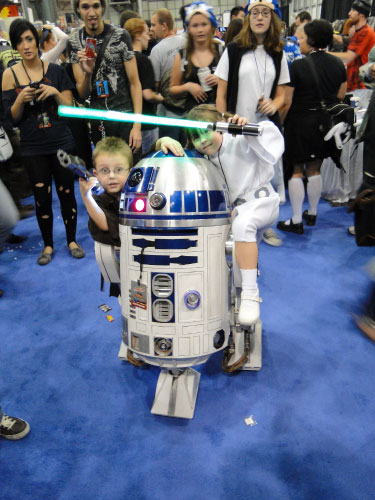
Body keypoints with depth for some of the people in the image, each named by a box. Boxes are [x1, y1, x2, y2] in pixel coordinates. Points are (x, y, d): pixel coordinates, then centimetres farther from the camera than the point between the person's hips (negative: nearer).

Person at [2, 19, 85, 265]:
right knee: (42, 197, 5)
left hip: (62, 143, 0)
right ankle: (48, 244, 21)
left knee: (66, 193, 5)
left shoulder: (55, 70, 2)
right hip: (33, 148, 0)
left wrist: (55, 92, -15)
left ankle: (72, 240, 22)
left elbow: (70, 107, 3)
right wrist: (21, 99, -17)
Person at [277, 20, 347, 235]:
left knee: (297, 171, 2)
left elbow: (286, 102, -15)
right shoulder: (338, 64, 3)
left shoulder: (297, 66, -14)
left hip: (300, 123, -5)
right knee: (315, 170, 15)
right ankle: (312, 214, 26)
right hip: (326, 124, 6)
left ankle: (296, 221, 3)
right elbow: (341, 96, 10)